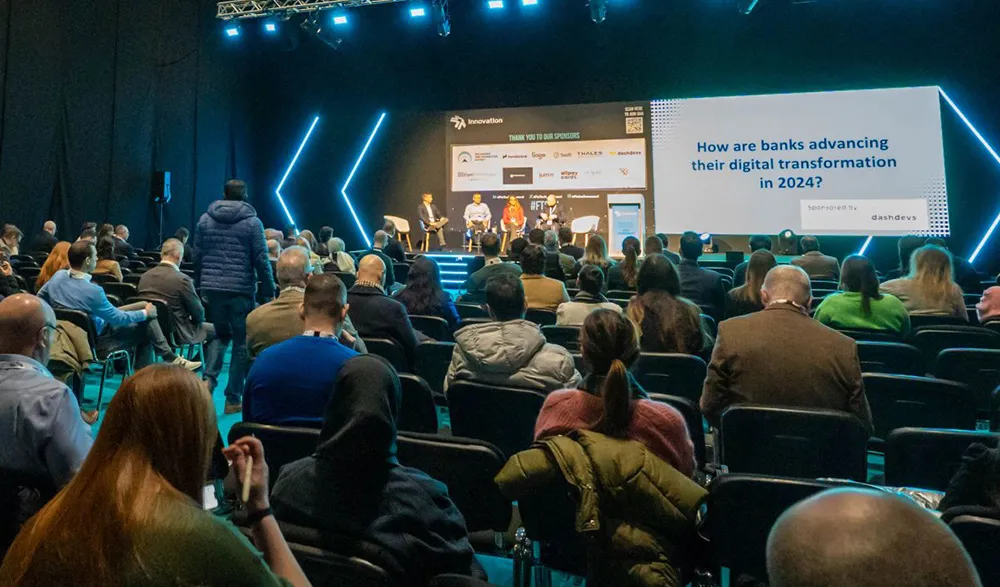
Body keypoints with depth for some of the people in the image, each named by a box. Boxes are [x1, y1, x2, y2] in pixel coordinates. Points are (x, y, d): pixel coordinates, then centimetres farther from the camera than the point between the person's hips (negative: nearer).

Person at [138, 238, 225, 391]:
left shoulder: (144, 276, -2)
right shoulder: (182, 279, -22)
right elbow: (199, 314, -14)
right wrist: (194, 318, 11)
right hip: (177, 333, -7)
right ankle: (209, 379, 7)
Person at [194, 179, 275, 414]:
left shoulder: (205, 219, 8)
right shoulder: (252, 222, -5)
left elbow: (197, 256, 10)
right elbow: (261, 260, -8)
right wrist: (268, 291, -3)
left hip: (211, 287, 4)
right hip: (241, 290, -4)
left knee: (220, 335, 24)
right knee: (242, 343, 5)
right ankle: (233, 398, 6)